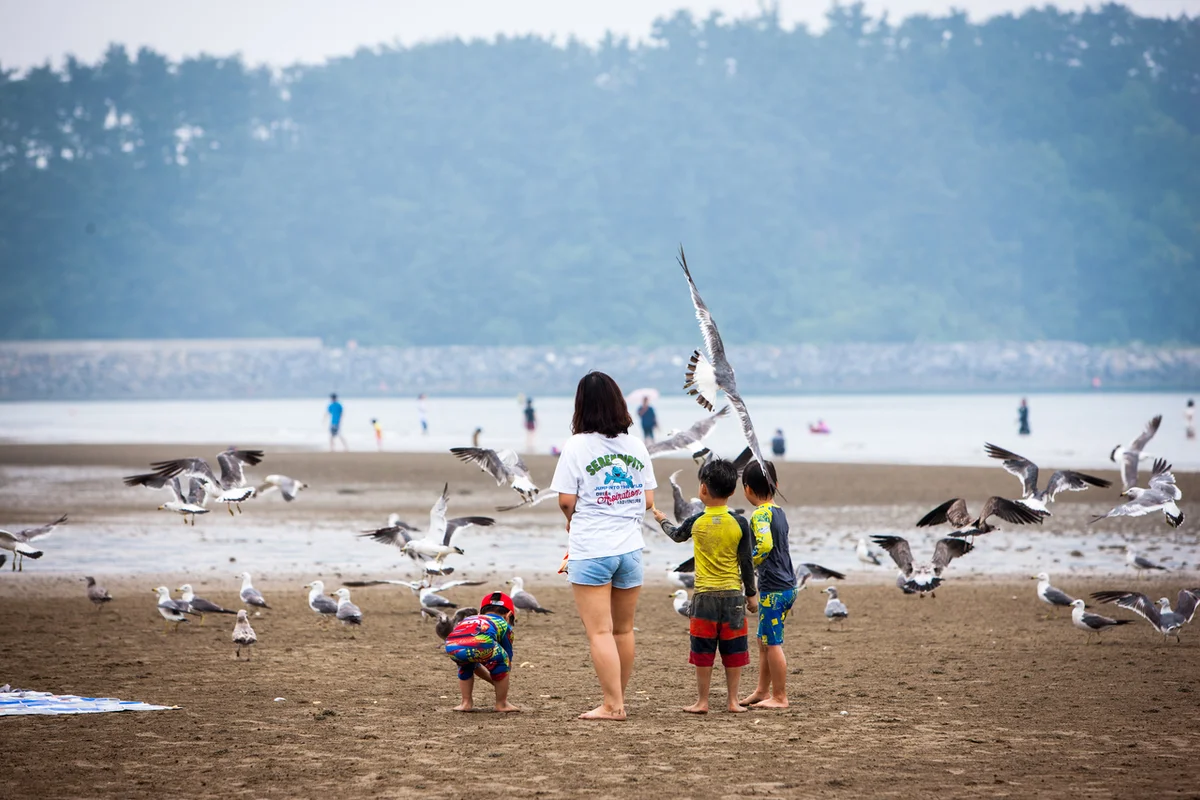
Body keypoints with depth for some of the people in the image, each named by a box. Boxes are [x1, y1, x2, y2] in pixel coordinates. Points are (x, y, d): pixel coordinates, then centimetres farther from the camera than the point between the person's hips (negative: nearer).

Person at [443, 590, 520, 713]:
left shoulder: (467, 620, 46)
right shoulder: (504, 625, 34)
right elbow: (508, 657, 38)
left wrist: (493, 680, 63)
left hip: (451, 646, 5)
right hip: (480, 643, -5)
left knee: (466, 666, 39)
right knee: (500, 661, 26)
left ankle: (466, 703, 37)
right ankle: (501, 704, 29)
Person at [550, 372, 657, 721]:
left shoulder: (577, 446, -9)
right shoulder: (635, 446, 5)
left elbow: (566, 501, -11)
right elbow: (648, 500, 7)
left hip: (591, 551, -5)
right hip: (630, 547, 5)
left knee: (600, 632, -3)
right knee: (624, 629, 14)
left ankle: (612, 705, -6)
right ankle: (619, 701, 22)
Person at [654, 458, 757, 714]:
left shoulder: (697, 522, -4)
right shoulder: (739, 523, -5)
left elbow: (676, 534, 20)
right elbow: (747, 563, -1)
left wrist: (663, 520, 41)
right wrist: (751, 594, 10)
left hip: (704, 594, -1)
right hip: (733, 593, 1)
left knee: (703, 649, 5)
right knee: (733, 649, 7)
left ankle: (702, 701, 7)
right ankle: (733, 701, 10)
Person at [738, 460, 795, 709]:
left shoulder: (760, 514, -16)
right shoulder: (779, 512, 12)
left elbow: (765, 544, -31)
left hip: (773, 589, -9)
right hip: (787, 585, 9)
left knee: (772, 643, -1)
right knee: (764, 641, 18)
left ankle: (779, 697, 4)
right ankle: (762, 691, 26)